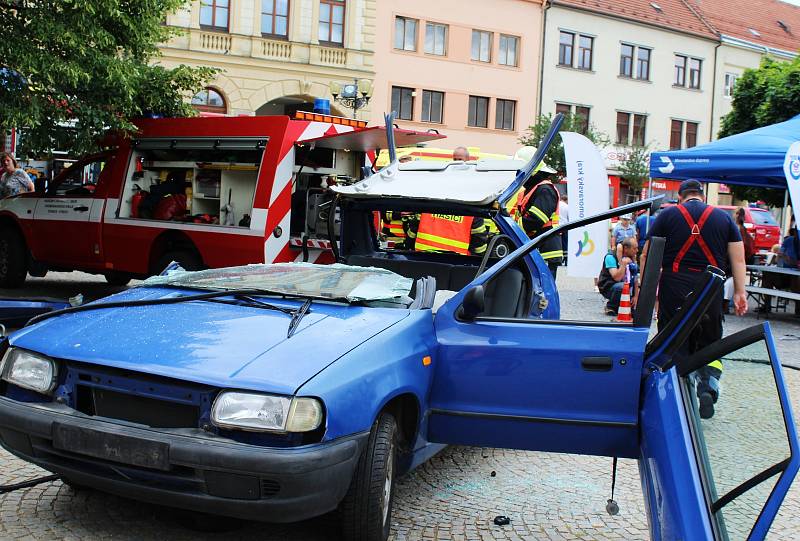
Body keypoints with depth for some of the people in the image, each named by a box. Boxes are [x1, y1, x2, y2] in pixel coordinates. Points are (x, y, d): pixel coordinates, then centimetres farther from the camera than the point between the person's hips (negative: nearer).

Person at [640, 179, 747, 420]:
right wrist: (739, 292, 8)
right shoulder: (723, 217, 12)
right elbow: (738, 258, 7)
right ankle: (708, 386, -6)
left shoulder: (667, 215, 8)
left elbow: (647, 255, 1)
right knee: (710, 345, 14)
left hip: (674, 286, -1)